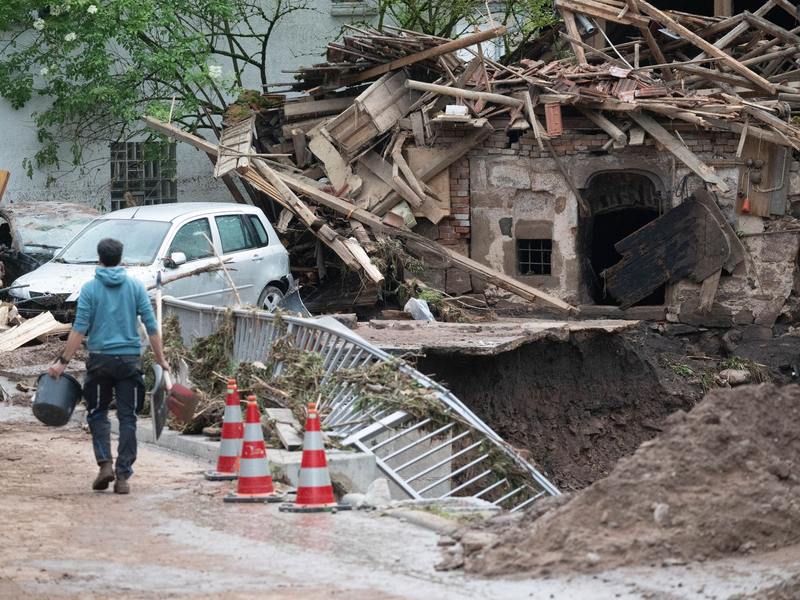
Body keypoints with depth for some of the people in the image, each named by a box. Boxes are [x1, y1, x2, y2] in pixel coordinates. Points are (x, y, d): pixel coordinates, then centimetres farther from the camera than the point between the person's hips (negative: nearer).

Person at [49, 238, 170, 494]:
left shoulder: (90, 288, -2)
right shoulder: (136, 287, 3)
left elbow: (79, 329, -6)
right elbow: (151, 326, 1)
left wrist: (63, 361, -2)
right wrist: (160, 359, 10)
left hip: (100, 358, -1)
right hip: (130, 358, 1)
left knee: (97, 413, 14)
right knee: (128, 417, 4)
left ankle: (105, 463, -3)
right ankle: (123, 475, -1)